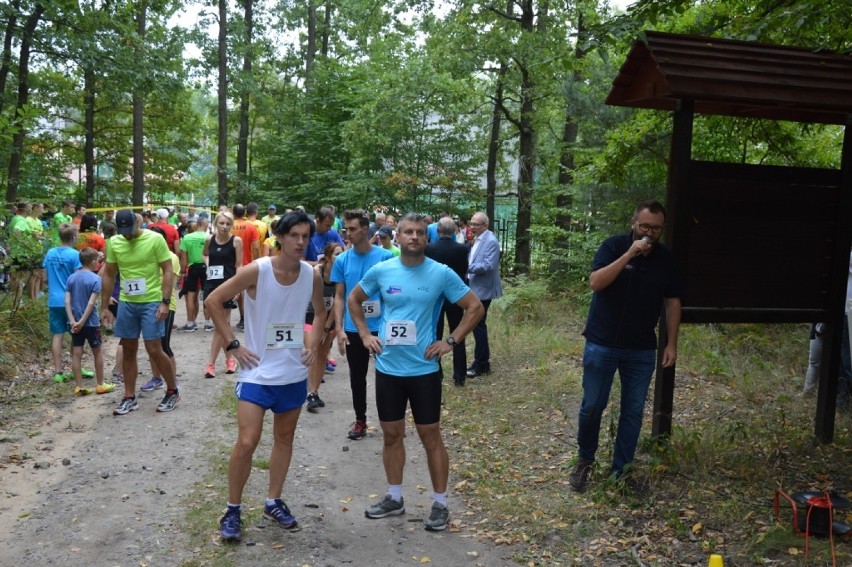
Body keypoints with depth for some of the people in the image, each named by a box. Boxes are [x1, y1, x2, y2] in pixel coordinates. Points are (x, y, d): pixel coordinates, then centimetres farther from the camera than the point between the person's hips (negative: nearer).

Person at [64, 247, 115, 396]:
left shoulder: (72, 278, 3)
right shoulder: (95, 279, -12)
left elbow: (67, 301, -2)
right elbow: (91, 303, -18)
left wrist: (73, 321, -6)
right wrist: (82, 321, -14)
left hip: (75, 322, 5)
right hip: (91, 322, -5)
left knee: (76, 353, 6)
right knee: (97, 352, 9)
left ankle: (79, 386, 10)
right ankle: (100, 385, 16)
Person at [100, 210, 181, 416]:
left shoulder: (155, 239, -10)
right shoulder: (114, 242, 3)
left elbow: (168, 271, -9)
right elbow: (108, 275, 10)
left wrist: (165, 302, -16)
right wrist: (105, 307, 9)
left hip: (151, 302, -5)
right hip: (126, 303, 5)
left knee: (154, 350, -5)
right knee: (128, 351, 10)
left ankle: (173, 391, 14)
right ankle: (130, 398, 21)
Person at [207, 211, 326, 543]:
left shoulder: (312, 275, -4)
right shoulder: (256, 271, -17)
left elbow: (320, 311, 16)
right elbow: (213, 301, -11)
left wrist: (313, 343, 3)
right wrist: (233, 345, -13)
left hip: (294, 372, 5)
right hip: (258, 372, -4)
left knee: (285, 438, 15)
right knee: (247, 442, -7)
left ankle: (274, 502, 31)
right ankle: (233, 509, 13)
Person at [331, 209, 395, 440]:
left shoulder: (385, 257, -7)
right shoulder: (342, 260, 0)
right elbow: (339, 297, 4)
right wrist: (339, 329, -4)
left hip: (382, 328, -2)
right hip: (353, 330, 3)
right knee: (357, 377, 13)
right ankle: (360, 420, 28)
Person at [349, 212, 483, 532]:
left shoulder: (441, 274, -8)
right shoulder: (381, 271, -1)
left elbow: (475, 308, -2)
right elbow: (354, 300, 15)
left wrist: (450, 342, -8)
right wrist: (365, 335, 4)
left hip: (424, 369, -3)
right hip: (387, 368, 3)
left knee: (430, 436, 6)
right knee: (391, 434, 13)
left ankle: (440, 504, 19)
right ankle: (394, 498, 29)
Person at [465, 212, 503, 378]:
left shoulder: (491, 241, -17)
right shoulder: (477, 239, 12)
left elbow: (488, 265, -24)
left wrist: (467, 267, -25)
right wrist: (467, 266, 4)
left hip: (483, 290, -9)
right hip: (475, 288, 10)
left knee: (478, 325, -5)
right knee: (478, 325, 14)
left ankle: (480, 365, 4)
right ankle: (483, 362, 24)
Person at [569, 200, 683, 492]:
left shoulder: (665, 258, 3)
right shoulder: (614, 246, -8)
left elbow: (672, 301, 8)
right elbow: (595, 283, -22)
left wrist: (671, 343, 4)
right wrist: (629, 254, -27)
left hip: (642, 350, 3)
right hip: (602, 345, -3)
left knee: (633, 411, 7)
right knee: (592, 406, 4)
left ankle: (621, 471, 21)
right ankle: (585, 460, 27)